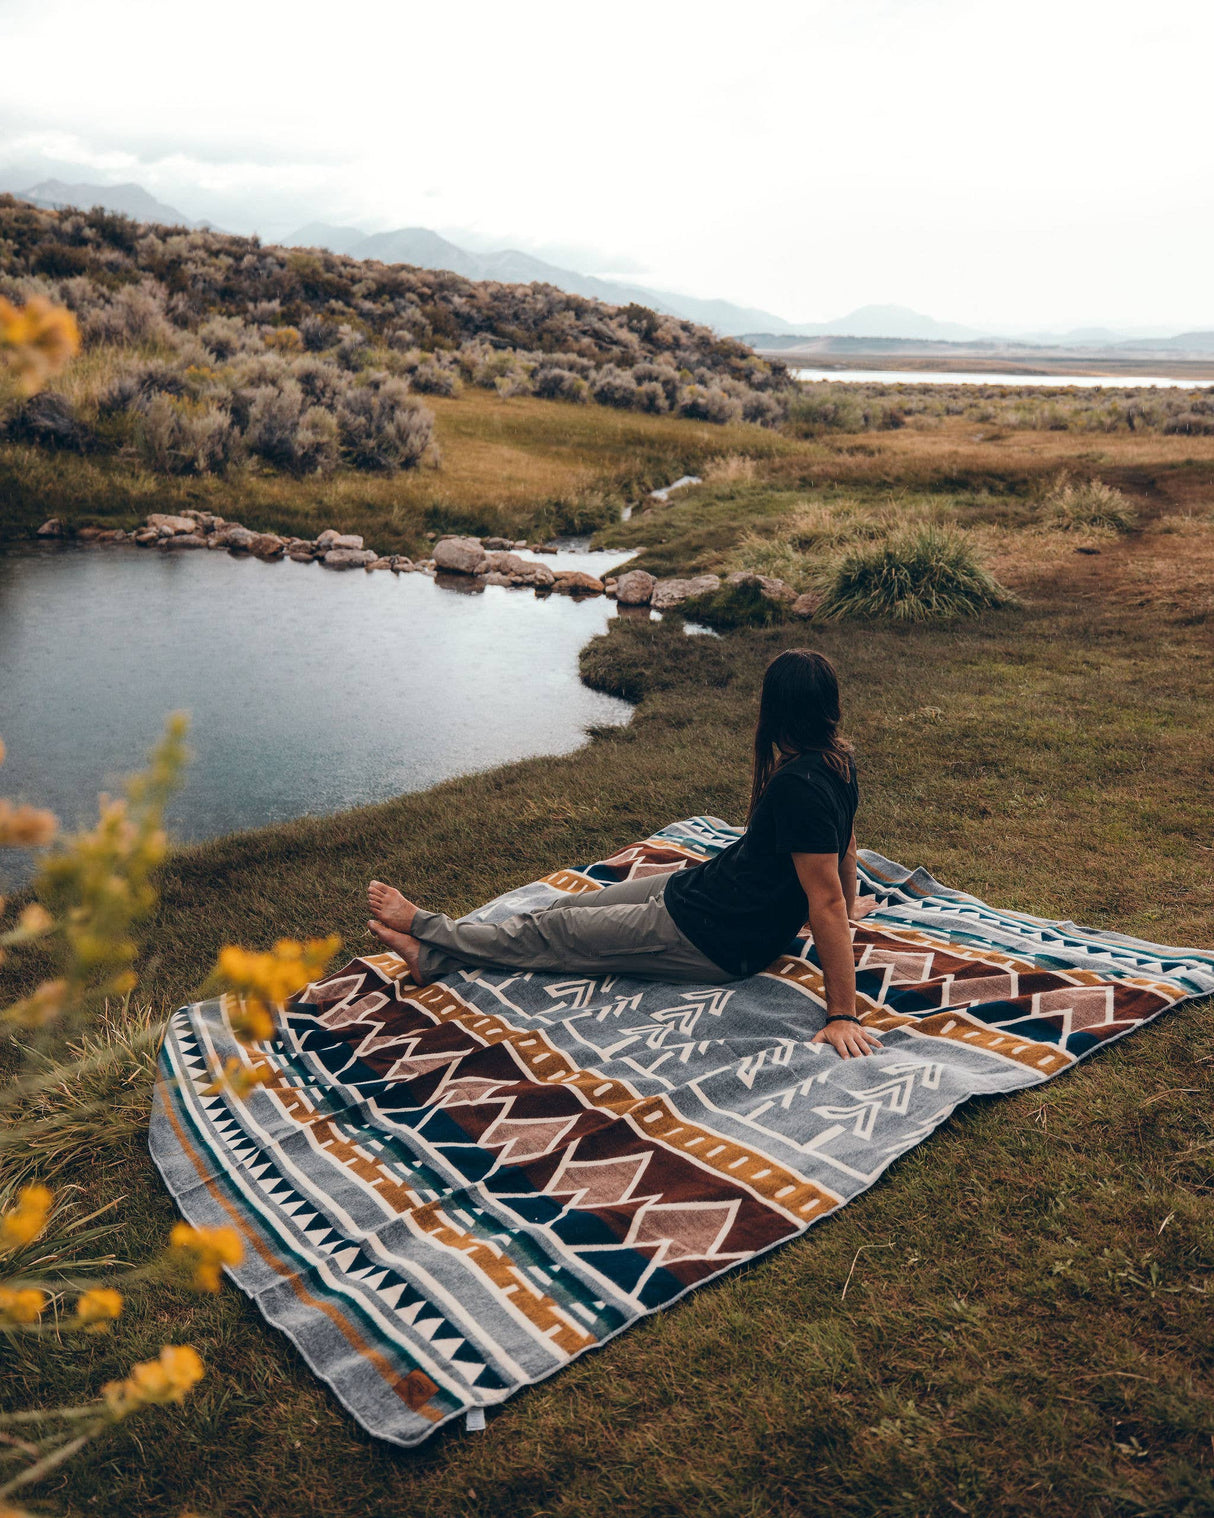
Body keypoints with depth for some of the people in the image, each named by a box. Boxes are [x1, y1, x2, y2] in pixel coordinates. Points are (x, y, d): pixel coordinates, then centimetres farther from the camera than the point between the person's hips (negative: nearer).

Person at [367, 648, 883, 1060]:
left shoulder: (800, 787, -31)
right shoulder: (837, 761, -2)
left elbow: (828, 903, -30)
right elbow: (845, 849, 15)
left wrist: (842, 1014, -27)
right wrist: (846, 907, 34)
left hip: (713, 941, -9)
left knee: (554, 933, 5)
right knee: (571, 906, 10)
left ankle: (424, 925, 23)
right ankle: (432, 957, 19)